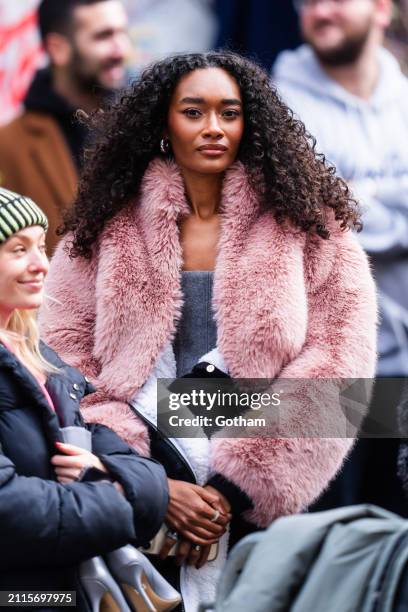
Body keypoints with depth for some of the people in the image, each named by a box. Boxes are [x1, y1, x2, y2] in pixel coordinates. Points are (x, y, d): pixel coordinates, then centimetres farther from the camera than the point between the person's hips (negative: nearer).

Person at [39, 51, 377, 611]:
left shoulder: (305, 227, 2)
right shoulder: (104, 230, 5)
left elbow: (337, 364, -5)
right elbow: (65, 362, -2)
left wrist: (237, 488, -12)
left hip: (260, 511, 0)